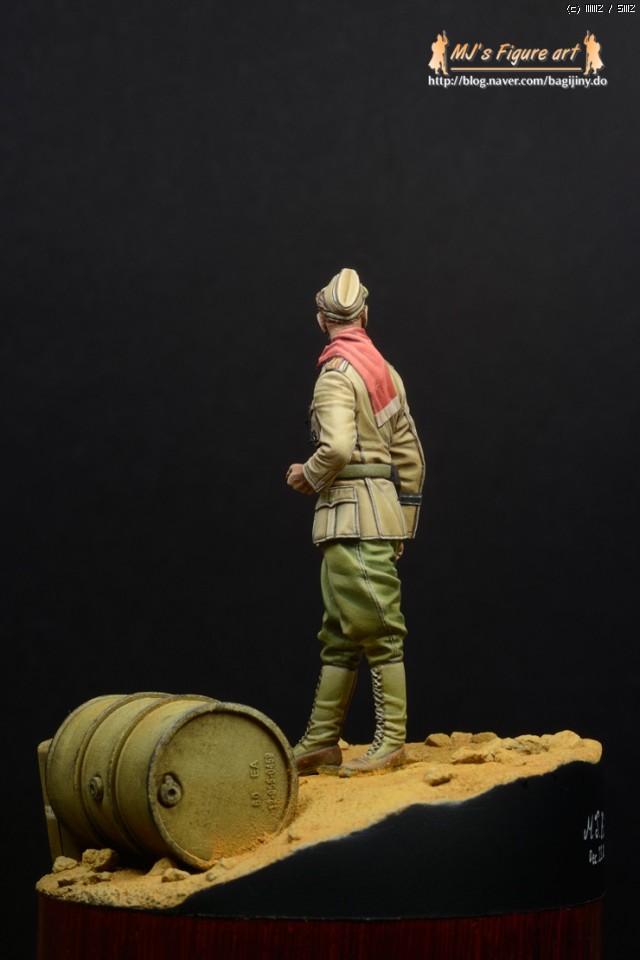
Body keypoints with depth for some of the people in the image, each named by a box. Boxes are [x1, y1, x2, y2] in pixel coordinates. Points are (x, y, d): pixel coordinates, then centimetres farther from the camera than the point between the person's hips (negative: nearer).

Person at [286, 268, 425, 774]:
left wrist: (306, 475, -4)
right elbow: (409, 452, 15)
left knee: (378, 628, -6)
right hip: (382, 507, 9)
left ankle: (391, 743, -3)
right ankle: (321, 743, 15)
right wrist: (404, 517, 20)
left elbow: (337, 447, -24)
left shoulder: (337, 372, -11)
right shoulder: (385, 370, 15)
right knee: (339, 635, 11)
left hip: (354, 515, -9)